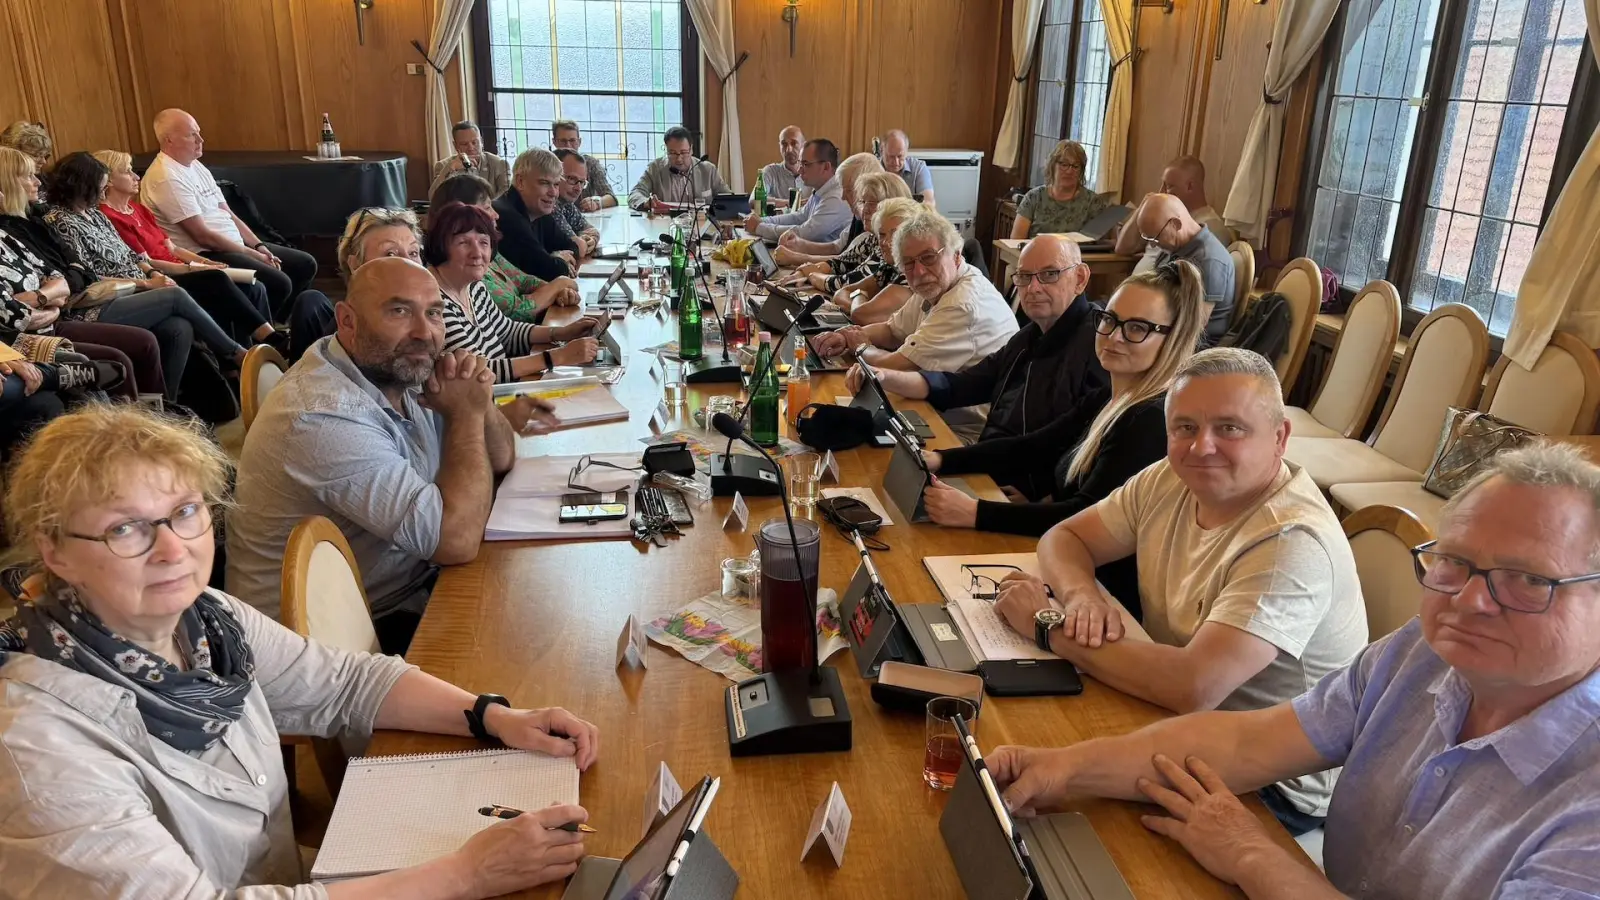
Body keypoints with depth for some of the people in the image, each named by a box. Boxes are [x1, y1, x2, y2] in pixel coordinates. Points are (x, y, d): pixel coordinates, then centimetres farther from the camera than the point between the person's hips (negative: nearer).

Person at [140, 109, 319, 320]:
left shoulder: (196, 166, 14)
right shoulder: (166, 177, -15)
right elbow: (202, 235, -19)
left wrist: (259, 246, 0)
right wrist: (254, 255, -15)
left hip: (234, 245, 10)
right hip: (203, 255, -10)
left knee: (305, 264, 6)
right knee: (278, 283, -27)